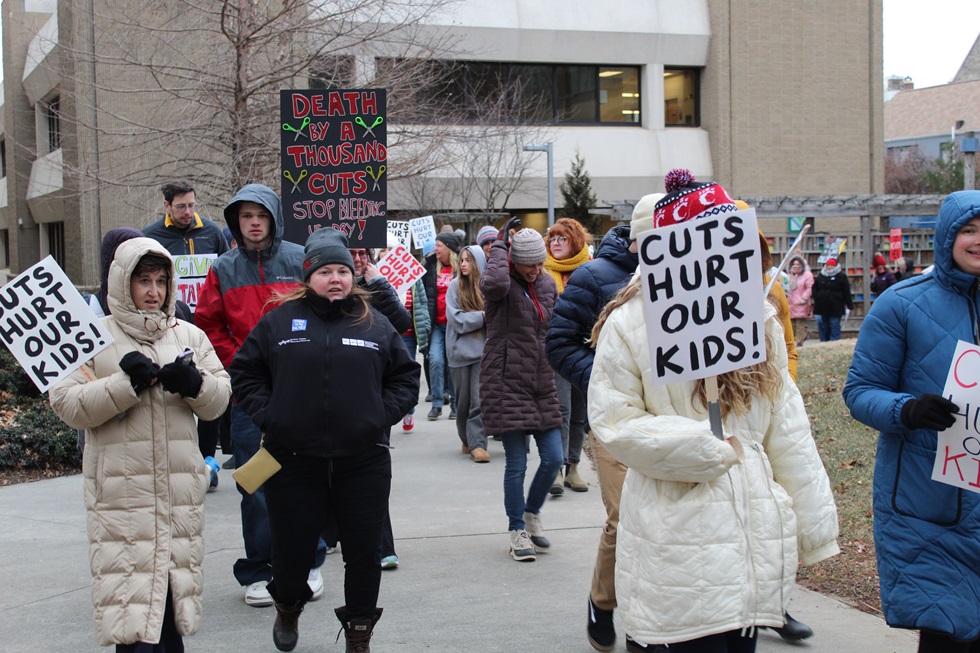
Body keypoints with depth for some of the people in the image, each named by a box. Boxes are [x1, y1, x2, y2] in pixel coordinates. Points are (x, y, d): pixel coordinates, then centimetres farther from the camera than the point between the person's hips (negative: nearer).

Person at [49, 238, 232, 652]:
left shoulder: (189, 335, 13)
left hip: (181, 490, 4)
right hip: (122, 490, -4)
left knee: (173, 587, 10)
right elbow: (66, 403, -7)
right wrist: (126, 383, -17)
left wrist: (194, 384, -11)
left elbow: (220, 400, 10)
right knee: (133, 604, -9)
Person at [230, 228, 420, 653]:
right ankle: (288, 609, 40)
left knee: (364, 553, 6)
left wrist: (382, 415, -2)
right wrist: (268, 417, -4)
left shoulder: (375, 323, 6)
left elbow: (406, 376, 12)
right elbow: (244, 372, 7)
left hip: (363, 462, 1)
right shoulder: (280, 320, 2)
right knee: (292, 550, 8)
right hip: (294, 461, -1)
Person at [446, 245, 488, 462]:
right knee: (463, 399, 8)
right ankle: (467, 439, 22)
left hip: (483, 348, -1)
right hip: (460, 349, 1)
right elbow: (456, 318, -6)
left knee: (479, 399, -7)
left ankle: (477, 443, 0)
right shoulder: (455, 286, 1)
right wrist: (482, 316, -14)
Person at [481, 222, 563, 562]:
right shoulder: (504, 285, -9)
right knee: (516, 463, -1)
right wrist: (500, 245, -21)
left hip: (541, 383, 6)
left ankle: (531, 513, 30)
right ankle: (517, 531, 14)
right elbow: (493, 284, -36)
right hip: (507, 382, -6)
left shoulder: (547, 284, 11)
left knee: (553, 458, 5)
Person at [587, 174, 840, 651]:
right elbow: (614, 420, -8)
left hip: (754, 532, 5)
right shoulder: (632, 321, -7)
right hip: (682, 535, -5)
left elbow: (785, 425, 11)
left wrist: (813, 522, 11)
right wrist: (708, 449, -14)